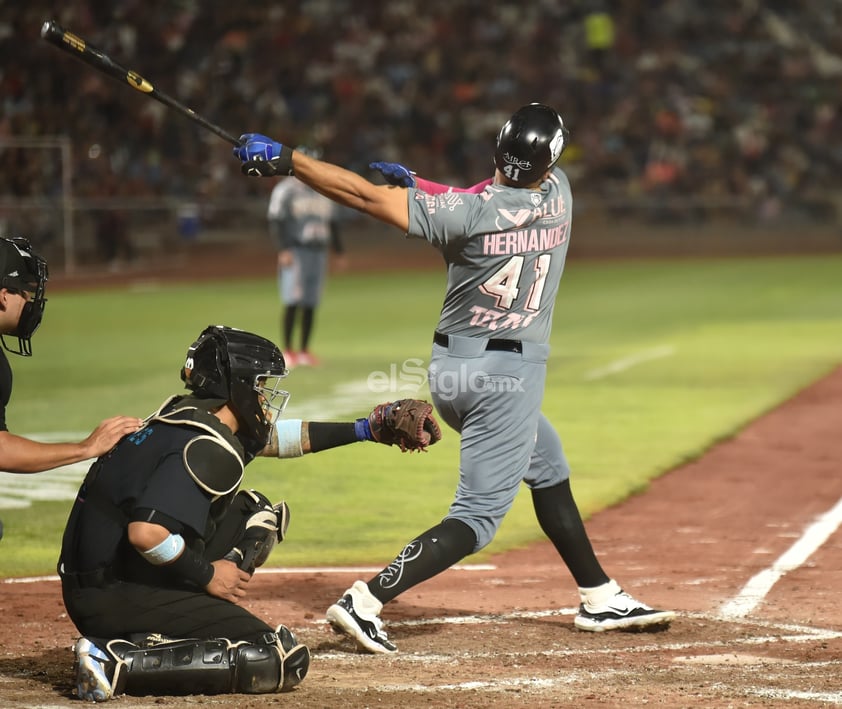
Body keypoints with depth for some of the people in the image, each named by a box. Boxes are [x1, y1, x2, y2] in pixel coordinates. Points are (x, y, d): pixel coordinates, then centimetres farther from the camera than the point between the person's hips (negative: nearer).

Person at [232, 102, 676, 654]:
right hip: (509, 374, -4)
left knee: (549, 469, 24)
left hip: (451, 369, 4)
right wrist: (421, 190, 4)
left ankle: (601, 599, 33)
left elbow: (368, 196, -20)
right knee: (478, 517, -3)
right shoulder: (558, 193, -9)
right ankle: (365, 602, -19)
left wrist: (285, 160, -17)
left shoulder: (466, 212, -13)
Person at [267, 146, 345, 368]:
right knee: (293, 302, -11)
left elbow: (332, 225, 22)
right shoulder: (285, 191, -4)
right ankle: (287, 351, -7)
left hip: (318, 253, 6)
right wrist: (283, 250, -20)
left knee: (310, 305, 5)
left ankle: (304, 351, 10)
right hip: (295, 252, -6)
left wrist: (339, 253, 18)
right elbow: (276, 222, -10)